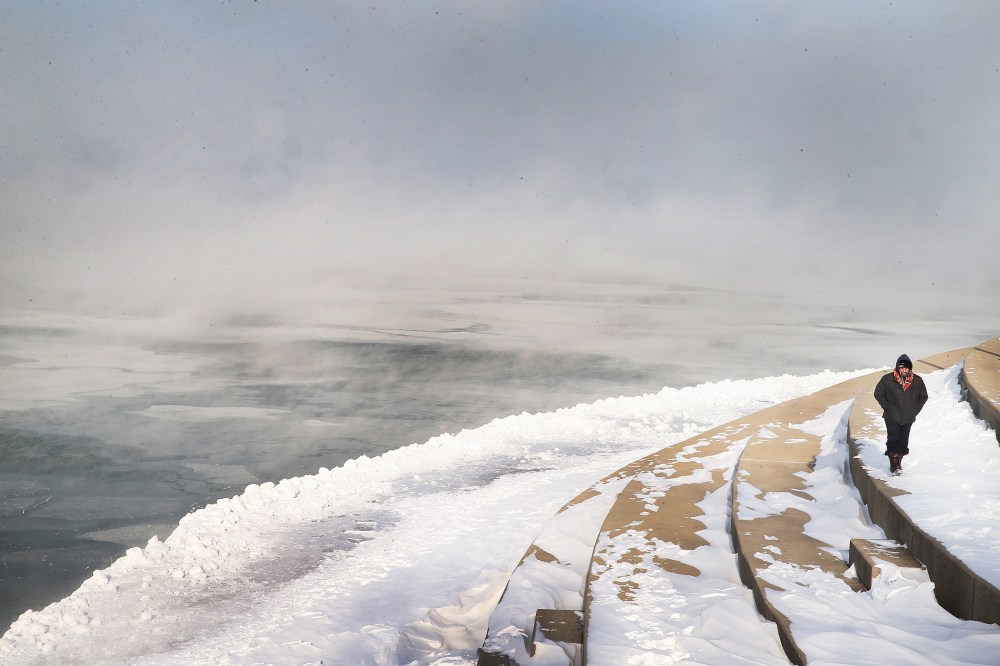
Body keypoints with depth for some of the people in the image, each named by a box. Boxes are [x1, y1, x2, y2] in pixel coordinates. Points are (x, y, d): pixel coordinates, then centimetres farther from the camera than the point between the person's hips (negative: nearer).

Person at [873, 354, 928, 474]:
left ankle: (898, 461, 23)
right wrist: (887, 408, -4)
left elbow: (923, 396, 13)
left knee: (903, 440, 9)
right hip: (892, 418, -3)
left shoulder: (917, 381, -2)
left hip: (908, 419, 3)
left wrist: (915, 410, 4)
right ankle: (894, 464, -8)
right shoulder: (888, 379, -9)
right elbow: (878, 393, 2)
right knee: (893, 439, -10)